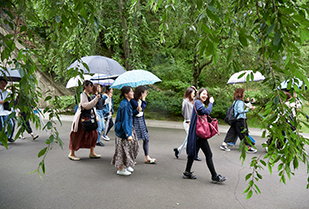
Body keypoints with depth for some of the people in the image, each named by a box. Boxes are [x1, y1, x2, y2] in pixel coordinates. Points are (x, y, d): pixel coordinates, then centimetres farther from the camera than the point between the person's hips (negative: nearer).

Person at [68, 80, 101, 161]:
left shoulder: (88, 95, 15)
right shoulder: (82, 95, -14)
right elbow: (86, 106, -26)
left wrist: (95, 116, 22)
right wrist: (96, 99, -25)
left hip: (89, 118, 9)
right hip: (82, 118, -9)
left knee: (93, 134, 6)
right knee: (77, 136, -1)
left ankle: (92, 153, 15)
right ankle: (71, 154, 11)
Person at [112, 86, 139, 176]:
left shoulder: (127, 103, 7)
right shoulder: (124, 105, -22)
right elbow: (125, 121, -24)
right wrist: (128, 134, -24)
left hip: (127, 128, 10)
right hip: (123, 131, -10)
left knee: (130, 147, 17)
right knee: (124, 149, 0)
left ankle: (126, 166, 32)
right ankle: (120, 169, 15)